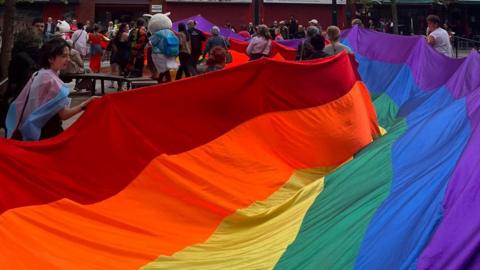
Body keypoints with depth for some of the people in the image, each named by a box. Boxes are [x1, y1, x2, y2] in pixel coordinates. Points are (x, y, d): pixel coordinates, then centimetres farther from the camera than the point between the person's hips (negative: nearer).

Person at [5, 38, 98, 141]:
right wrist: (85, 104, -24)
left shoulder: (38, 74, 6)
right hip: (47, 133, -10)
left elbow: (20, 103, 12)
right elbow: (64, 114, -22)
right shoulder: (51, 80, -21)